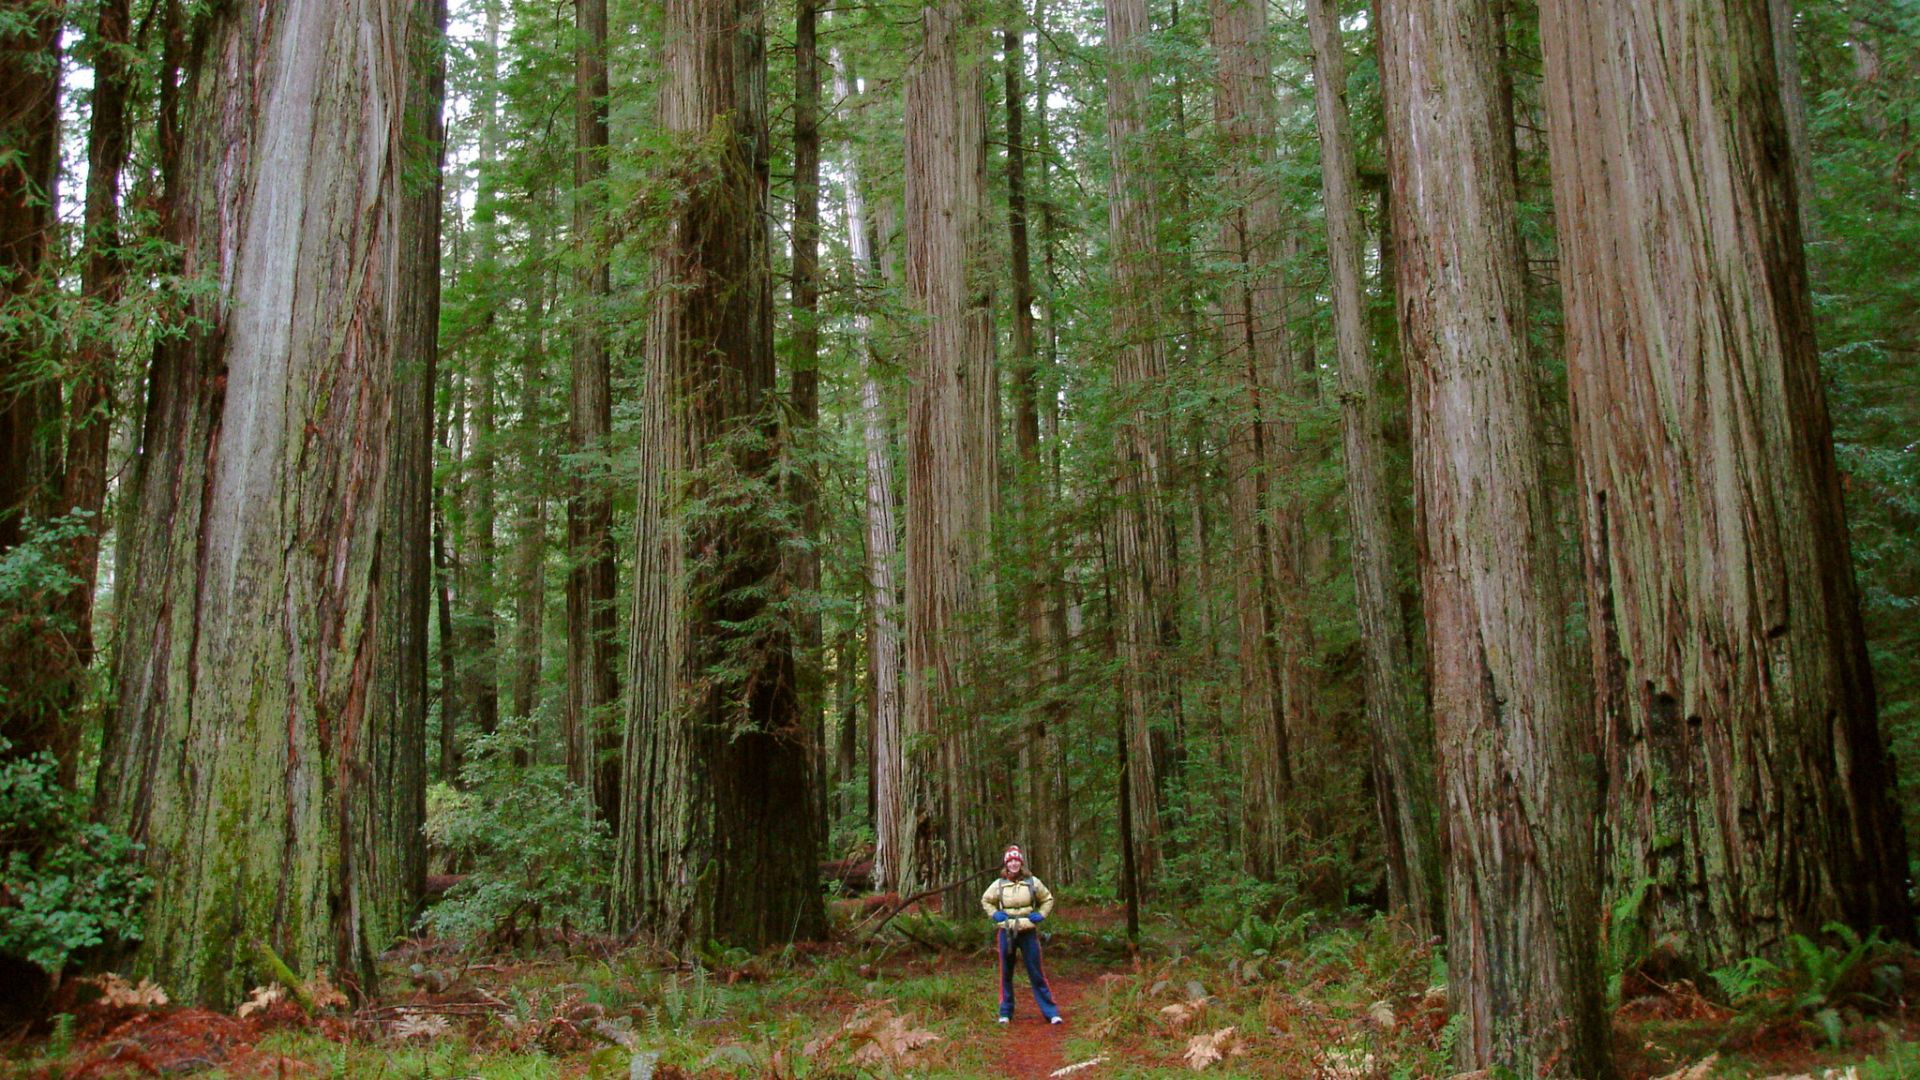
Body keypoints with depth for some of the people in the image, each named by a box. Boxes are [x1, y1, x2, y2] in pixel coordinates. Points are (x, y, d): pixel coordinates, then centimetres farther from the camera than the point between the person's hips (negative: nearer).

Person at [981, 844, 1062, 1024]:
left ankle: (1051, 1012, 3)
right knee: (1006, 974, 8)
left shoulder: (1032, 882, 0)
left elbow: (1048, 899, 14)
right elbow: (985, 900, 19)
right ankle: (1005, 1012, 18)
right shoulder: (999, 884, 2)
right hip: (1006, 933, 1)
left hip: (1028, 933, -1)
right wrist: (994, 915, 3)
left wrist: (1041, 915, -1)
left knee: (1037, 974, -1)